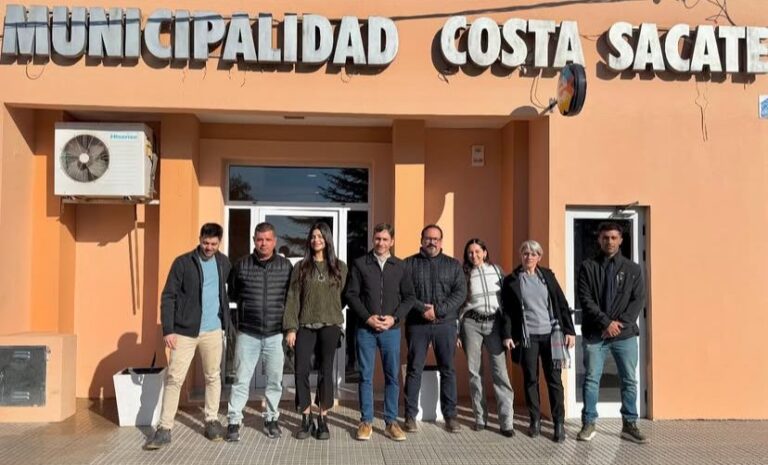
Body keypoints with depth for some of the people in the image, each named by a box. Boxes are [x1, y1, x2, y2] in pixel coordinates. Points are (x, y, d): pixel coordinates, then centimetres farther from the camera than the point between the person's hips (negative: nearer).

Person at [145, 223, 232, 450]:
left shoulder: (224, 263, 6)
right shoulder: (183, 262, -6)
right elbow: (168, 297, -7)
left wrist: (227, 322, 12)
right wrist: (167, 330, -13)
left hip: (213, 330, 3)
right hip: (185, 331, -3)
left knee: (213, 377, 12)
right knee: (174, 378, -3)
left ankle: (212, 421, 25)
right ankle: (164, 428, 4)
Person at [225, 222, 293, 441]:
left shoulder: (285, 266, 2)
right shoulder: (242, 265, 2)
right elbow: (232, 293, 12)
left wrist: (287, 322, 6)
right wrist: (246, 309, 11)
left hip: (276, 334, 1)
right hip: (248, 333, 0)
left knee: (275, 380, 8)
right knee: (241, 379, 2)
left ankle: (271, 419, 24)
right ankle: (234, 421, 12)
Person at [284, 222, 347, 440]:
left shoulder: (340, 267, 5)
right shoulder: (301, 267, 5)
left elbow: (344, 296, 7)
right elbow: (292, 298, 1)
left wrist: (339, 323, 3)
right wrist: (290, 327, -5)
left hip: (330, 326, 0)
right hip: (305, 326, 1)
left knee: (326, 372, 4)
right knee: (301, 371, -2)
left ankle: (323, 420, 15)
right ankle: (306, 419, 12)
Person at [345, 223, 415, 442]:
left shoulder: (400, 266, 6)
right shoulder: (360, 264, 1)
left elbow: (409, 297, 6)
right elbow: (351, 294, -1)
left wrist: (394, 318, -8)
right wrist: (368, 317, -11)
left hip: (391, 329, 1)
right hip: (365, 329, -1)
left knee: (392, 376, 6)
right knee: (365, 376, 4)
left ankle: (391, 422, 16)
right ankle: (366, 421, 14)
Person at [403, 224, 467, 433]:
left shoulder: (453, 265, 10)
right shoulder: (409, 264, 5)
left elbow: (460, 293, -1)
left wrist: (438, 310, -12)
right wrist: (421, 308, -16)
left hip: (445, 324, 2)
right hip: (417, 324, -1)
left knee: (448, 370, 5)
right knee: (414, 369, 2)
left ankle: (450, 415, 15)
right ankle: (410, 415, 10)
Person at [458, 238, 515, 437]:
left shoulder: (496, 270, 6)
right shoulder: (464, 274, 5)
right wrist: (456, 331, 2)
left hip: (495, 323, 0)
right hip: (471, 324, 0)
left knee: (500, 371, -6)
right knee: (474, 372, 4)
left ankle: (507, 421, -5)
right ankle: (480, 417, 14)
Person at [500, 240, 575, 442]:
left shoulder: (547, 275, 8)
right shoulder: (511, 280, 4)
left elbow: (562, 304, 7)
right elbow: (507, 311, 2)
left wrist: (569, 330, 1)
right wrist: (507, 335, -7)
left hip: (551, 334, 1)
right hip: (527, 336, -1)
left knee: (554, 379, 1)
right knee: (530, 379, 5)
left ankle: (559, 423, 8)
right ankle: (535, 421, 17)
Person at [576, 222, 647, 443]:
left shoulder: (632, 269, 7)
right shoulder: (588, 267, 2)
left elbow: (638, 300, 0)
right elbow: (584, 299, -6)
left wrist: (620, 323, -12)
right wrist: (606, 322, -15)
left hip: (625, 334, 2)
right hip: (594, 334, -1)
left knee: (629, 381, 7)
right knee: (591, 379, 3)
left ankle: (629, 425, 19)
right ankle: (588, 424, 13)